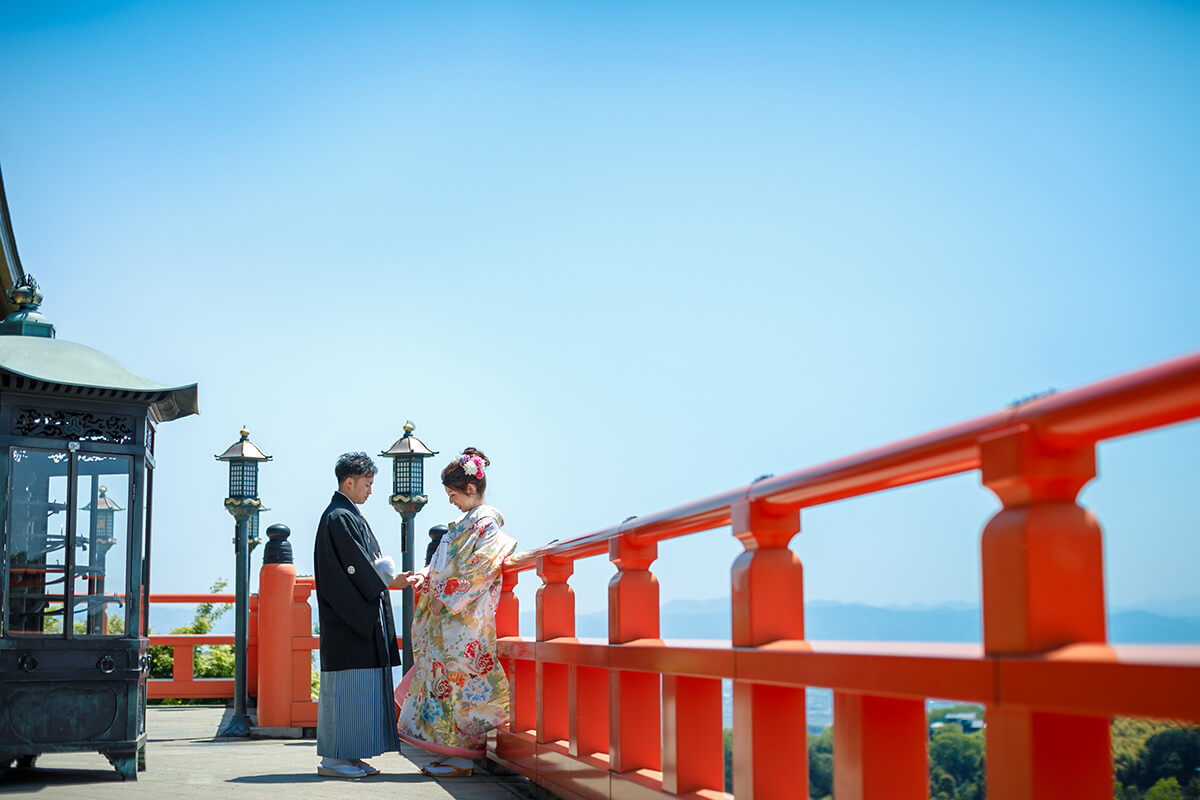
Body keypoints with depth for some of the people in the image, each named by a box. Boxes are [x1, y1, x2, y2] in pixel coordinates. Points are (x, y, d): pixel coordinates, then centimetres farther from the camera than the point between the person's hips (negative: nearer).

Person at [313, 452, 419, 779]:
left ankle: (346, 755, 12)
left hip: (359, 617, 10)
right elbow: (356, 567, -17)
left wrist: (391, 575, 1)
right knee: (347, 685, -8)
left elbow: (371, 561, 18)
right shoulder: (338, 518, -12)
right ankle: (333, 758, -5)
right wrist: (389, 579, -4)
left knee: (361, 686, 9)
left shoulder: (350, 516, 19)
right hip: (347, 618, -10)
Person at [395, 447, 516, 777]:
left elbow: (478, 571, -17)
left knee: (456, 677, -8)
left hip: (467, 617, -9)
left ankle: (461, 760, -4)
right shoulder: (464, 521, 18)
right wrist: (425, 578, 5)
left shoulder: (486, 522, -10)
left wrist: (446, 598, -14)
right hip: (448, 614, 9)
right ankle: (453, 753, 11)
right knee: (443, 674, 7)